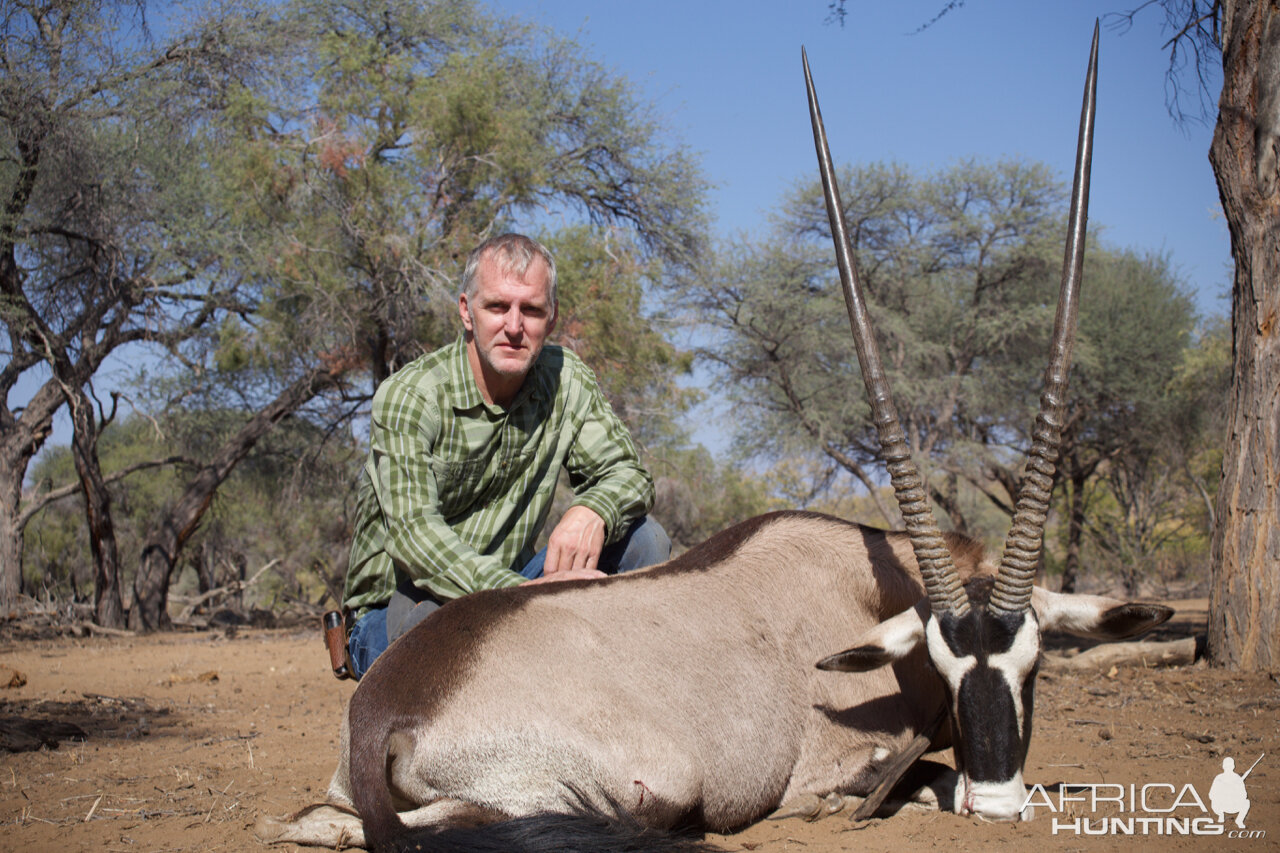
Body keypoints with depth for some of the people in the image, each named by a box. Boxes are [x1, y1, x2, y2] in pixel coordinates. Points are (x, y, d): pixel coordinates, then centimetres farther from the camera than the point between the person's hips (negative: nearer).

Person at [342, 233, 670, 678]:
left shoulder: (566, 381, -2)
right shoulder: (407, 397, -18)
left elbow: (628, 473, 0)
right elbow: (412, 530, -30)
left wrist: (591, 512, -27)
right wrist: (520, 592, -46)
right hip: (394, 612, -5)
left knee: (642, 539, -11)